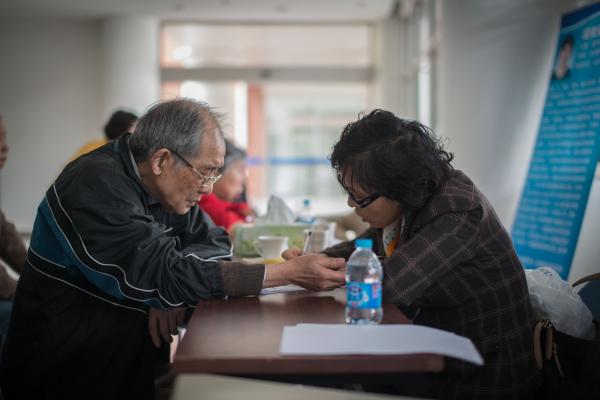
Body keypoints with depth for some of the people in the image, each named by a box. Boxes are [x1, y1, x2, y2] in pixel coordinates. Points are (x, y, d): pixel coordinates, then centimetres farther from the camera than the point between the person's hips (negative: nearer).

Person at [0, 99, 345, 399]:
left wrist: (170, 287, -19)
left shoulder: (157, 185, 3)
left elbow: (214, 241, 4)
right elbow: (163, 275, -26)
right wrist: (290, 273, -26)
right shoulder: (97, 187, -22)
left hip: (129, 363, 7)